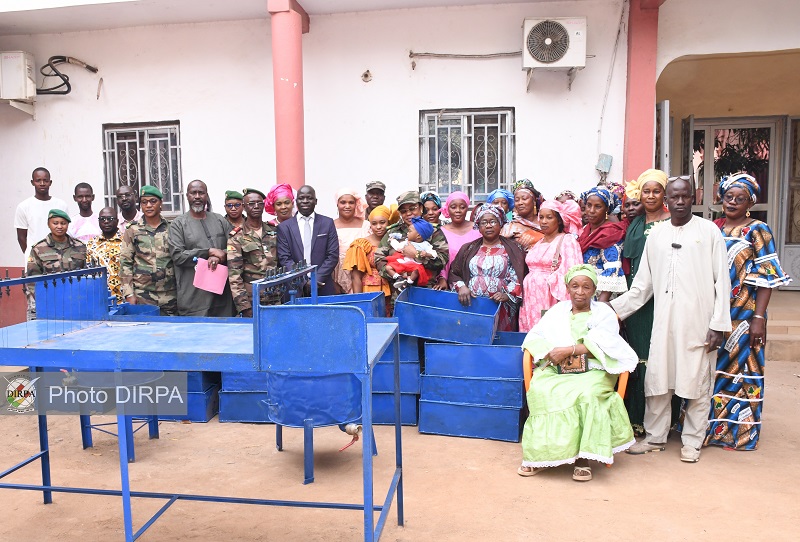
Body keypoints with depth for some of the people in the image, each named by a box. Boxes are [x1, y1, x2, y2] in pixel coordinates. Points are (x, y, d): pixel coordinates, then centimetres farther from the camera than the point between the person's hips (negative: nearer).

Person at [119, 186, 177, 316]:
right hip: (143, 295, -1)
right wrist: (129, 294, -5)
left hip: (170, 294, 1)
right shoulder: (133, 231, 4)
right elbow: (125, 263, 3)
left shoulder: (170, 228, 8)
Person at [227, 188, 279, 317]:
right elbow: (234, 274, -5)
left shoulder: (274, 230, 11)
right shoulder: (236, 238, -1)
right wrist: (244, 306, -12)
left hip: (277, 298, 3)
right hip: (253, 302, -3)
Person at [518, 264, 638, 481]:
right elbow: (534, 337, 10)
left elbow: (601, 345, -4)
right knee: (540, 390, -31)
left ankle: (583, 457, -26)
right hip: (555, 371, 2)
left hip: (592, 372, -2)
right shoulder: (558, 310, 22)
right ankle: (539, 454, -25)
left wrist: (569, 350, -15)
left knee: (587, 394, -35)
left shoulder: (604, 313, 14)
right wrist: (551, 353, -11)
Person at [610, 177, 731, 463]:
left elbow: (722, 281, -2)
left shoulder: (709, 231, 0)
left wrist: (718, 324, -8)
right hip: (664, 321, 3)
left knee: (697, 382, 5)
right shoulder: (656, 235, 10)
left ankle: (692, 441, 21)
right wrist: (613, 308, 6)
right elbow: (642, 286, 12)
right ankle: (655, 437, 22)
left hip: (698, 321, -3)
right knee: (656, 380, 7)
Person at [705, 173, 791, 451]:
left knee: (737, 368, 2)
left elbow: (766, 277, -8)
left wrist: (758, 317, -15)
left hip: (742, 316, -4)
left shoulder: (757, 230, -3)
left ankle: (737, 431, 17)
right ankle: (706, 425, 23)